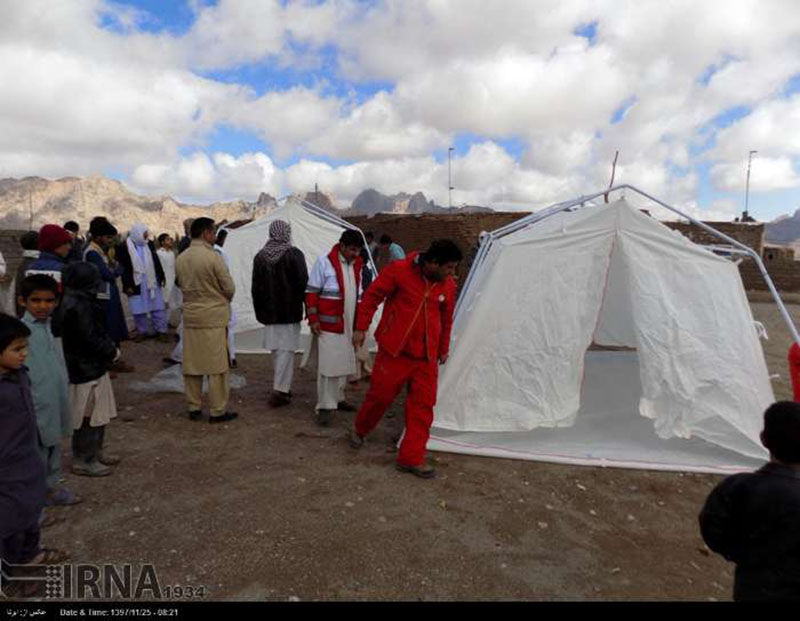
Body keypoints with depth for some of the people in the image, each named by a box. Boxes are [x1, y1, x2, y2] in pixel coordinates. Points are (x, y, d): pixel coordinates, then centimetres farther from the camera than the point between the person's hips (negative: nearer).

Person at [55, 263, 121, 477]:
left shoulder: (70, 302, 9)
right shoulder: (78, 307, -23)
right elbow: (91, 339, -22)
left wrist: (109, 347, 4)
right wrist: (113, 352, -8)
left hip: (90, 366, 10)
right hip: (86, 370, -10)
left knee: (97, 414, 21)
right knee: (88, 418, 3)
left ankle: (95, 451, 34)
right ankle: (83, 461, 16)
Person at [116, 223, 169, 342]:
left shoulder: (149, 244, 2)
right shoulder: (124, 247, -9)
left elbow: (156, 262, 11)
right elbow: (123, 268, -9)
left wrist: (161, 277, 11)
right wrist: (127, 285, -11)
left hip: (152, 282, 3)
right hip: (136, 284, -3)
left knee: (158, 308, 6)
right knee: (138, 310, 9)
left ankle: (161, 331, 14)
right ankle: (142, 331, 23)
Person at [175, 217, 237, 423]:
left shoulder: (180, 259, 3)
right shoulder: (213, 257, -15)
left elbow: (181, 285, 13)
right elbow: (229, 288, -11)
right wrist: (224, 300, 10)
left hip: (190, 316, 6)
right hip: (214, 317, -6)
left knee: (192, 364, 13)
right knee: (217, 366, 3)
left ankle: (193, 407, 22)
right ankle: (217, 410, 10)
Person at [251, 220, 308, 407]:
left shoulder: (260, 256, 6)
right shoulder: (294, 254, -9)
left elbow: (255, 288, 10)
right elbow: (303, 284, -10)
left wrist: (260, 312, 17)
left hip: (269, 313, 5)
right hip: (290, 312, -5)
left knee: (276, 351, 15)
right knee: (286, 350, 0)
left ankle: (282, 386, 24)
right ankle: (280, 390, -1)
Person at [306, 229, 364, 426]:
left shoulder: (356, 265, 9)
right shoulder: (324, 263, -10)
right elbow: (311, 292, -8)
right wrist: (313, 319, -13)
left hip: (348, 325, 7)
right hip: (329, 324, -7)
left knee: (344, 363, 14)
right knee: (328, 364, -7)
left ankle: (337, 398, 29)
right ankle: (325, 407, 1)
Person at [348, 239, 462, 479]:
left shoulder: (448, 285, 2)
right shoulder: (399, 271, -12)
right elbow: (372, 296, -4)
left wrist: (444, 349, 23)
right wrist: (361, 328, -4)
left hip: (426, 356, 4)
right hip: (394, 350, -4)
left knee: (423, 405, 2)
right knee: (381, 394, 6)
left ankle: (411, 458, 13)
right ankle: (359, 430, 37)